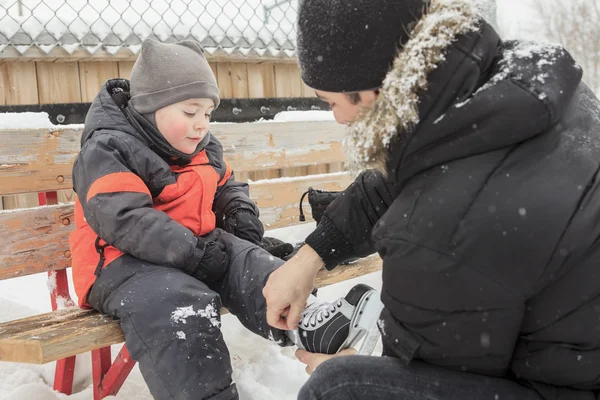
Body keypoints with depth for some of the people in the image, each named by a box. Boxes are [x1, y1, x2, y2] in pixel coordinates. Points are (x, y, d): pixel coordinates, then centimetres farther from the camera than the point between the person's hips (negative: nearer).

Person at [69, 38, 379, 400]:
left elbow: (227, 186, 26)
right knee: (180, 304, -35)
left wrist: (241, 214, 2)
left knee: (247, 263, -17)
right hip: (124, 261, -7)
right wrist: (190, 253, -31)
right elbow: (125, 219, -27)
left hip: (198, 246, 8)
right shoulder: (109, 150, -15)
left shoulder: (204, 148, 13)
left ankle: (302, 322, -35)